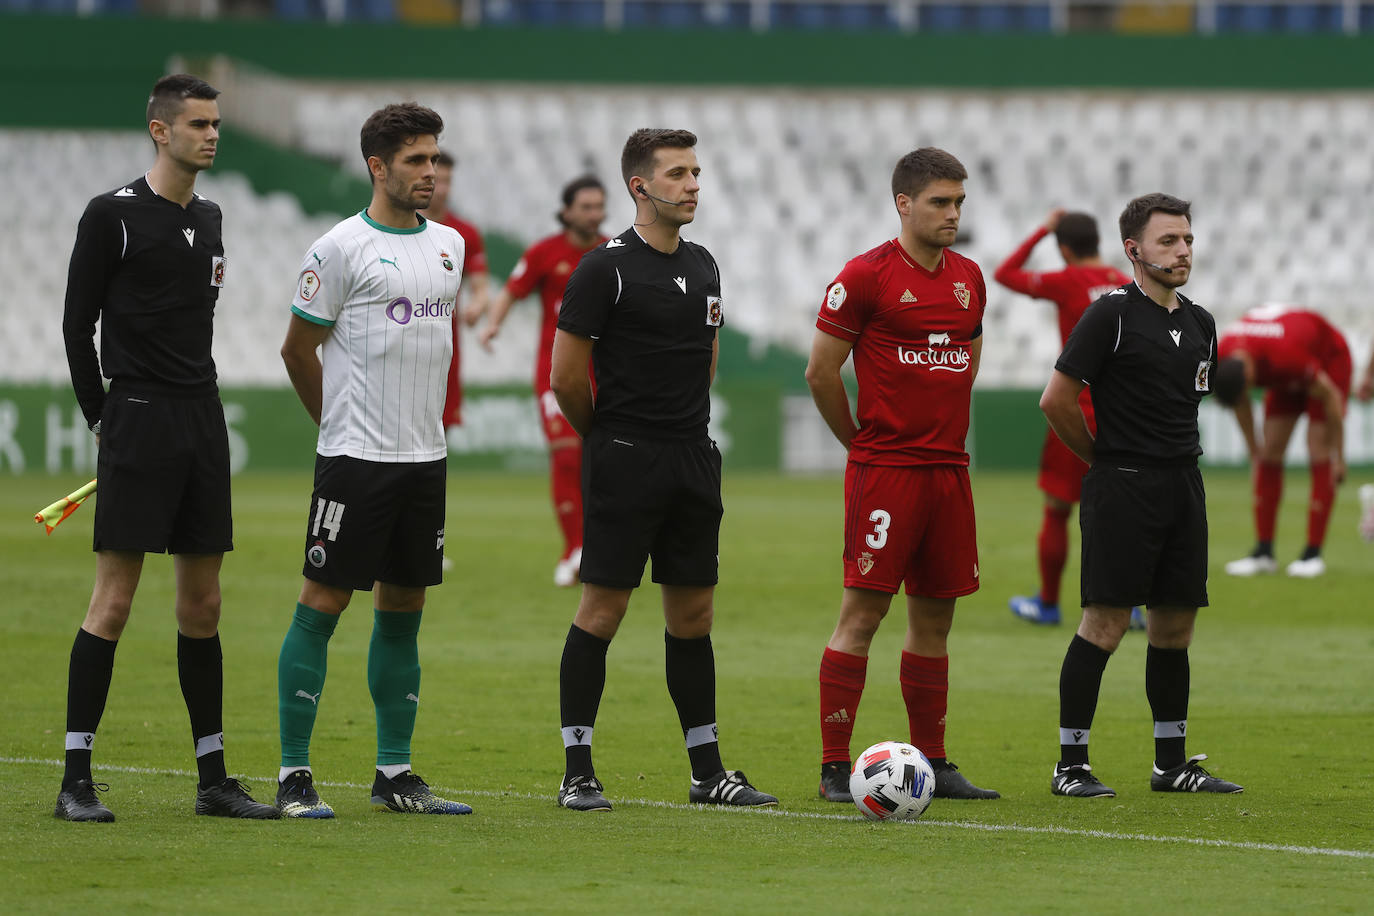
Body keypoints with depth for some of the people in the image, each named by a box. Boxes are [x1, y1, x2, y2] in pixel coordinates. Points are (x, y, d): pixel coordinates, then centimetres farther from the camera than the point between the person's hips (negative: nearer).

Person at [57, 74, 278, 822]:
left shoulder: (207, 219, 14)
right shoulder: (113, 215, -6)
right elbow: (78, 323, -4)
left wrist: (192, 407, 16)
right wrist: (103, 417, -2)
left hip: (202, 420, 7)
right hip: (137, 422, -7)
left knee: (202, 604, 8)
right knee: (114, 598, -9)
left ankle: (213, 779, 12)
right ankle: (76, 779, -5)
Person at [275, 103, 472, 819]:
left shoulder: (449, 245, 12)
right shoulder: (341, 249, -8)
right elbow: (297, 349, -2)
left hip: (426, 457, 7)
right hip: (356, 460, -7)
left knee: (404, 611, 9)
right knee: (323, 603, -5)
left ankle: (395, 775, 14)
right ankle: (293, 776, -2)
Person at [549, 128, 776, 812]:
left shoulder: (703, 268, 12)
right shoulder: (606, 269, -10)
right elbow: (566, 377, -10)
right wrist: (607, 438, 3)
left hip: (693, 460, 7)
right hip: (624, 465, -7)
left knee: (693, 613, 9)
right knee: (603, 608, -5)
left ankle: (708, 772, 13)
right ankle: (577, 773, -1)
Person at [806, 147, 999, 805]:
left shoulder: (968, 277, 12)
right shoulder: (867, 276, -9)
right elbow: (821, 372, -5)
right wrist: (863, 441, 3)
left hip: (949, 467, 7)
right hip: (883, 472, -7)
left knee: (935, 616, 10)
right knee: (862, 613, -7)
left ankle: (932, 764, 16)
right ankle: (834, 768, -6)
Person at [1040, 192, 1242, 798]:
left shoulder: (1199, 323, 14)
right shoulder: (1112, 315, -8)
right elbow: (1056, 398, -10)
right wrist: (1105, 457, 1)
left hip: (1184, 484, 7)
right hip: (1121, 490, -7)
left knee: (1175, 628, 10)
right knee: (1104, 626, -8)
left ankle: (1172, 764, 18)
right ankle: (1071, 766, -3)